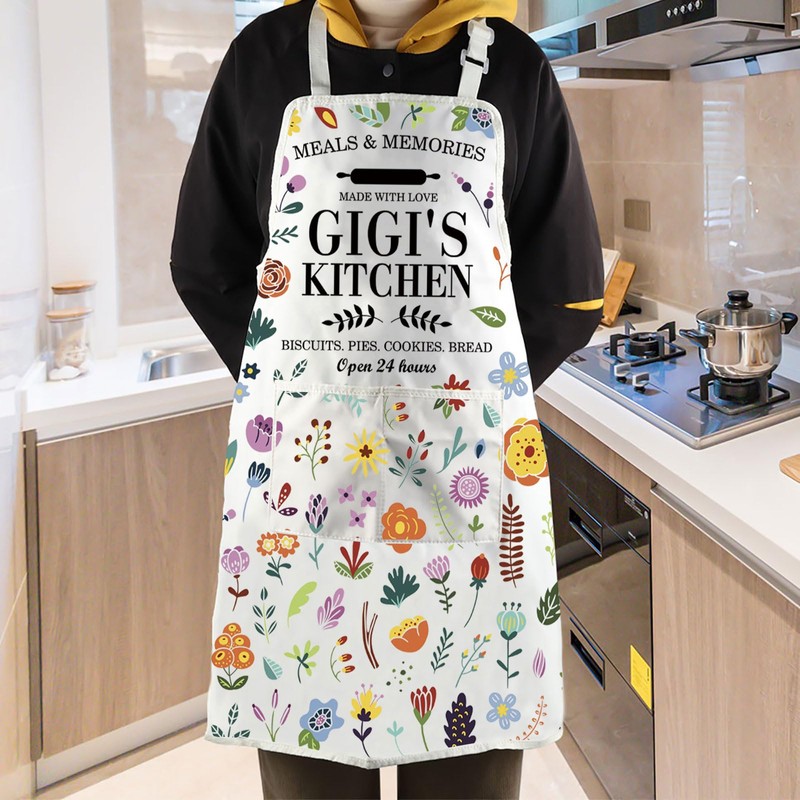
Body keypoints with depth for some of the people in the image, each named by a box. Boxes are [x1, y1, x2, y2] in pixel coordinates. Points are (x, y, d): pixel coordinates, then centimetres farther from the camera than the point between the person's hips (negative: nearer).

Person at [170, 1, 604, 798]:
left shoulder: (514, 69, 6)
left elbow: (566, 296, 8)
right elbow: (206, 269, 11)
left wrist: (482, 398, 6)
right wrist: (293, 387, 8)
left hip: (469, 468, 0)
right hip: (297, 461, 1)